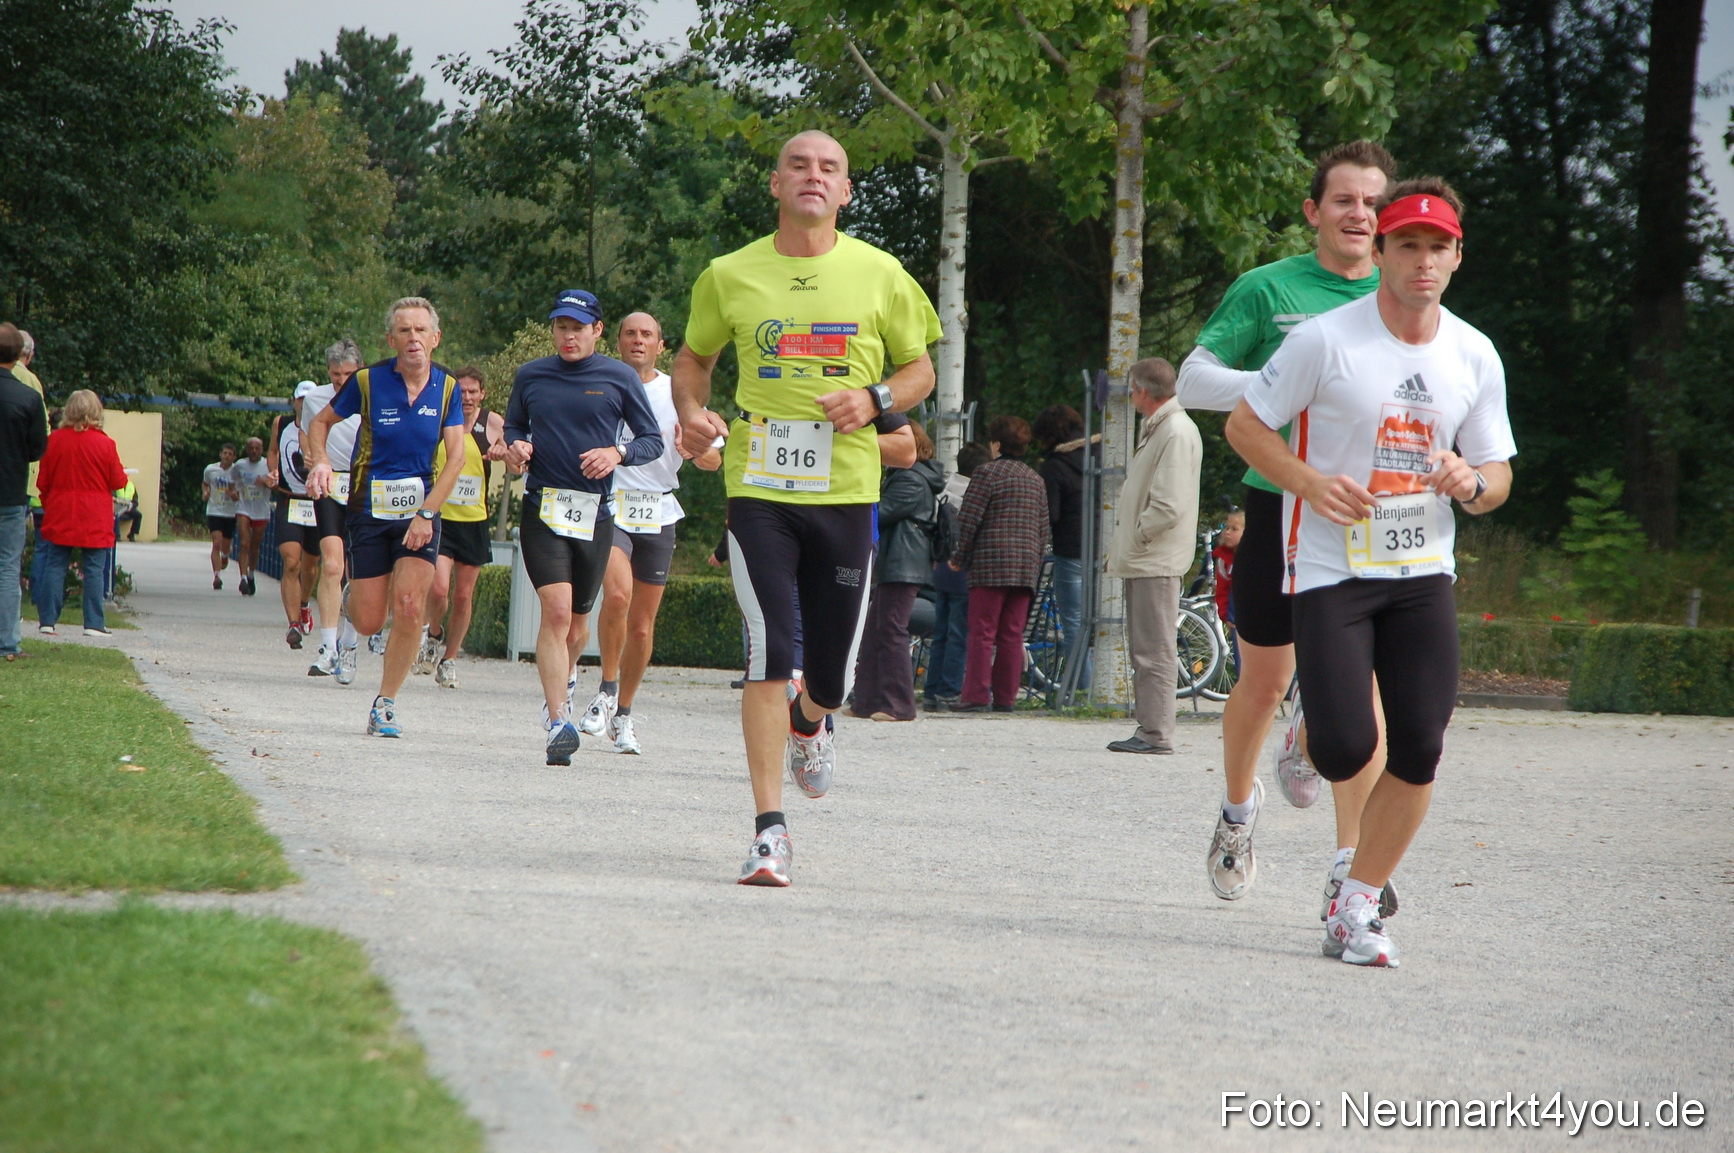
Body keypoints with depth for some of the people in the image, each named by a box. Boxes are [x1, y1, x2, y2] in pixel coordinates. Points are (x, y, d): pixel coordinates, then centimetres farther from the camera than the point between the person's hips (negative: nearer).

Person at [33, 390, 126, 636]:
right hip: (95, 520, -2)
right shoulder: (105, 443, -10)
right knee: (94, 570, 2)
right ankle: (94, 623, 1)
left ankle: (48, 620, 5)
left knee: (55, 567, 7)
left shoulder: (53, 440, -2)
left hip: (59, 516, 2)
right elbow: (118, 481, -4)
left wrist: (48, 505, 19)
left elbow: (42, 481, 4)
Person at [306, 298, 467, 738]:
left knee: (410, 608, -16)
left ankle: (385, 703, -1)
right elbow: (321, 423, 8)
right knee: (369, 622, 0)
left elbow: (455, 458, -5)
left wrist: (426, 514, -14)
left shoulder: (447, 388, -3)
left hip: (420, 509, 1)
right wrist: (320, 462, -12)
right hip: (369, 508, -1)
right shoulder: (368, 382, -6)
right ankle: (354, 597, 40)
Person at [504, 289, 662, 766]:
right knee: (556, 610, -17)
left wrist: (618, 453, -13)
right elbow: (513, 426, 21)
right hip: (543, 510, -1)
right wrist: (515, 446, -3)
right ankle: (558, 721, -20)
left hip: (596, 513, 1)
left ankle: (562, 679, 46)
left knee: (577, 618, 13)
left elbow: (652, 440, 6)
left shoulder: (619, 379, 2)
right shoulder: (530, 377, 7)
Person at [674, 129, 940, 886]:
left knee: (831, 673, 7)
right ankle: (769, 829, -10)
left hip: (846, 491, 1)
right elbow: (693, 357, 19)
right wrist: (692, 412, -2)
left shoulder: (880, 276, 3)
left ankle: (809, 723, 46)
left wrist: (874, 400, -10)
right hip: (759, 488, -1)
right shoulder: (731, 277, 3)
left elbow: (920, 370, 12)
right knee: (769, 652, -13)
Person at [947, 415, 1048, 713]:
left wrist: (959, 557, 2)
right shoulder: (1035, 479, 16)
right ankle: (1005, 697, 5)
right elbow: (1043, 529, 17)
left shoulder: (988, 473, -3)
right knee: (1012, 635, 6)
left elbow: (969, 520, -7)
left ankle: (976, 696, -10)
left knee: (983, 632, -6)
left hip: (991, 565, -6)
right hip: (1026, 567, 6)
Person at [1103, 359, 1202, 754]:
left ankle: (1157, 733, -9)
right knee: (1143, 650, 13)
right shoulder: (1158, 429, 19)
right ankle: (1149, 729, 17)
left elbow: (1168, 506, -22)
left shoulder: (1176, 432, -14)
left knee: (1154, 651, -9)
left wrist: (1136, 539, -12)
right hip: (1143, 560, 11)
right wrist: (1125, 547, 16)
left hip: (1157, 562, -11)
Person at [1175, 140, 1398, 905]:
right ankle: (1238, 813, 35)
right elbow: (1193, 379, -2)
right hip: (1280, 504, -1)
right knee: (1264, 680, 8)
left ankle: (1350, 863, 0)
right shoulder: (1268, 289, 1)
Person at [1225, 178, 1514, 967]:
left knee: (1418, 753, -6)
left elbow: (1497, 479, 12)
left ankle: (1356, 905, 9)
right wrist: (1313, 482, -18)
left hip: (1424, 574, 4)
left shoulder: (1474, 357, 4)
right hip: (1330, 569, -4)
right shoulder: (1325, 341, -9)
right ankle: (1308, 744, 24)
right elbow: (1244, 425, -2)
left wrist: (1471, 484, -12)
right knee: (1345, 751, -15)